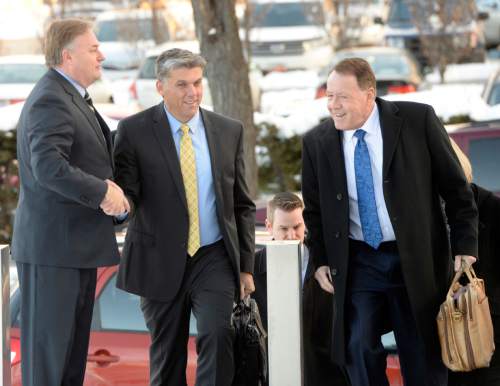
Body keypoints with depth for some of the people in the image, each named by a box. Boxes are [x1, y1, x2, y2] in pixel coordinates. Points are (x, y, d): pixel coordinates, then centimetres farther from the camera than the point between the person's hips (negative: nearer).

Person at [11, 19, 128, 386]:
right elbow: (48, 167, -29)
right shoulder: (51, 100, -17)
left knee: (73, 350, 13)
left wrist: (108, 186, 6)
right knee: (48, 343, -5)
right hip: (53, 246, -10)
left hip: (76, 245, 10)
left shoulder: (72, 97, 16)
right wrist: (102, 192, -22)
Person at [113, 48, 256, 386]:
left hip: (214, 258, 1)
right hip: (161, 262, -1)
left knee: (219, 335, -21)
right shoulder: (134, 131, -4)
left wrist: (246, 266, 8)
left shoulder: (229, 131, 6)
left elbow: (243, 205, 11)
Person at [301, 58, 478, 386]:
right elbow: (314, 208, 13)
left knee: (425, 358, 5)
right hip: (357, 263, 2)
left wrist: (465, 247, -6)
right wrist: (321, 260, 3)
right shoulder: (317, 143, 0)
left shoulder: (417, 120, -8)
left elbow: (456, 188, -3)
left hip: (416, 260, -2)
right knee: (359, 349, -7)